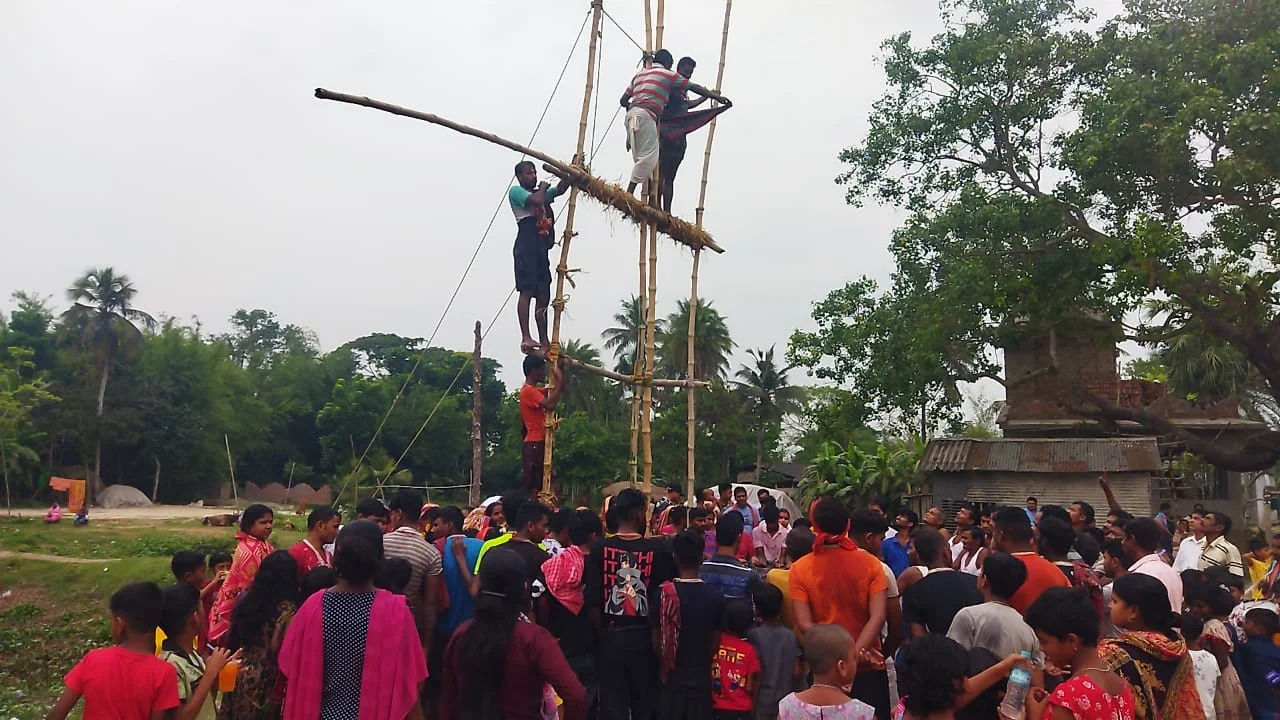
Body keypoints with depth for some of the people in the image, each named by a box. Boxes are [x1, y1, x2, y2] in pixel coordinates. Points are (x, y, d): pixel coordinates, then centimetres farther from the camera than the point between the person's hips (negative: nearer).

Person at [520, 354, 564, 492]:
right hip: (534, 444, -10)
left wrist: (560, 369, 11)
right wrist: (559, 380, -18)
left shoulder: (534, 390, 18)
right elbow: (550, 405, -26)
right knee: (533, 486, -12)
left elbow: (559, 389, 25)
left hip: (539, 443, 10)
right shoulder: (529, 390, -12)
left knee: (538, 485, 9)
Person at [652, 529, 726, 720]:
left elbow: (656, 642, -7)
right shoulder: (715, 596, -11)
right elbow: (715, 642, -3)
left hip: (670, 678, -1)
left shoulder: (663, 594, -14)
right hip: (701, 678, 1)